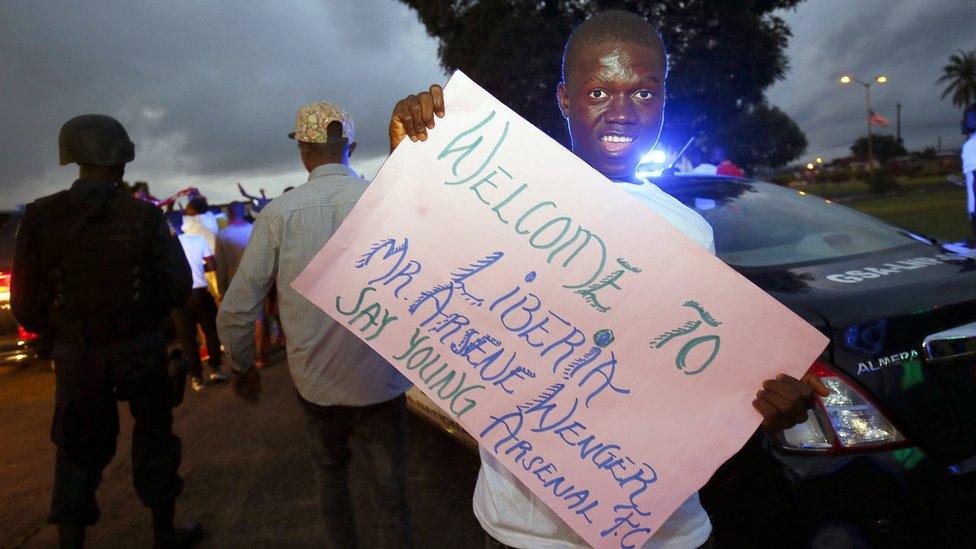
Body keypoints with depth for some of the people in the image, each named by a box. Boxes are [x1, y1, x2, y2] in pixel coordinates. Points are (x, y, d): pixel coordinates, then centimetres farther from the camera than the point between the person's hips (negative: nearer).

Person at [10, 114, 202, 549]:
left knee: (80, 448, 17)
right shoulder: (144, 216, -11)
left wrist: (56, 335, 11)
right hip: (140, 348, -1)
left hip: (75, 354, 1)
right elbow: (178, 284, -11)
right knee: (153, 437, 16)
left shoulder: (40, 217, -8)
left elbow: (25, 303, -6)